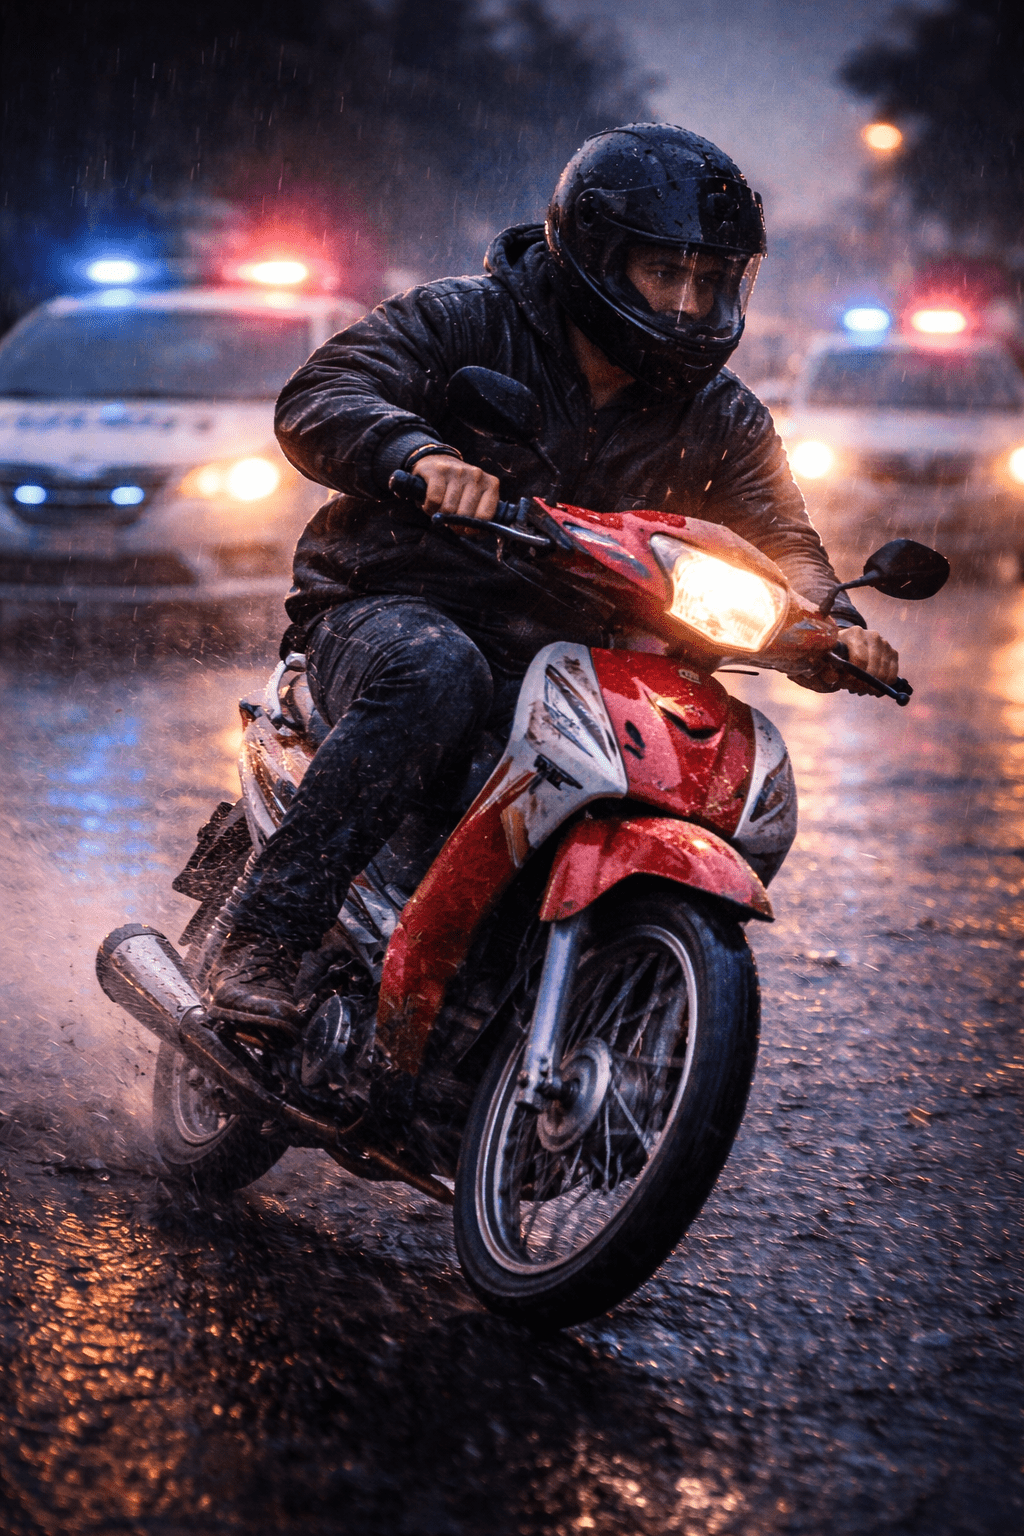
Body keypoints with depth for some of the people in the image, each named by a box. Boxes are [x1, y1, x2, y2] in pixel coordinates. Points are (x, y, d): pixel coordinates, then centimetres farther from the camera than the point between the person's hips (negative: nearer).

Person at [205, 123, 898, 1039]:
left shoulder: (719, 420, 11)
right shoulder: (465, 321, -4)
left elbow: (779, 541, 12)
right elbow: (316, 399, -15)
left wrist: (833, 628, -12)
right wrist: (417, 453, -37)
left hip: (560, 676, 5)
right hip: (387, 613, -5)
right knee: (433, 672, -40)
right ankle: (265, 942, -38)